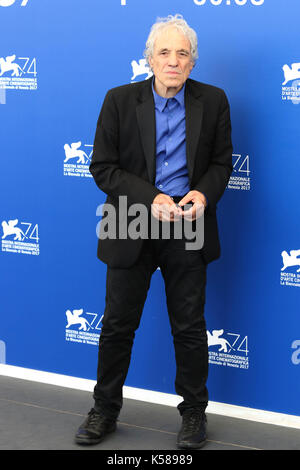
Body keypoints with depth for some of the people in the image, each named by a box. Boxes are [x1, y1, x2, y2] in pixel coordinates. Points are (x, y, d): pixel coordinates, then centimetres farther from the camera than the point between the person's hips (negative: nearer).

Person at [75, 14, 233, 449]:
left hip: (188, 229, 0)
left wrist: (203, 193, -16)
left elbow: (222, 162, 6)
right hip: (132, 229, 0)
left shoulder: (213, 101, -1)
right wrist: (151, 198, -19)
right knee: (117, 324, 10)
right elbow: (102, 167, -6)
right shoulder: (120, 100, -4)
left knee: (190, 328, 9)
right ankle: (105, 410, 27)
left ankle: (194, 412, 26)